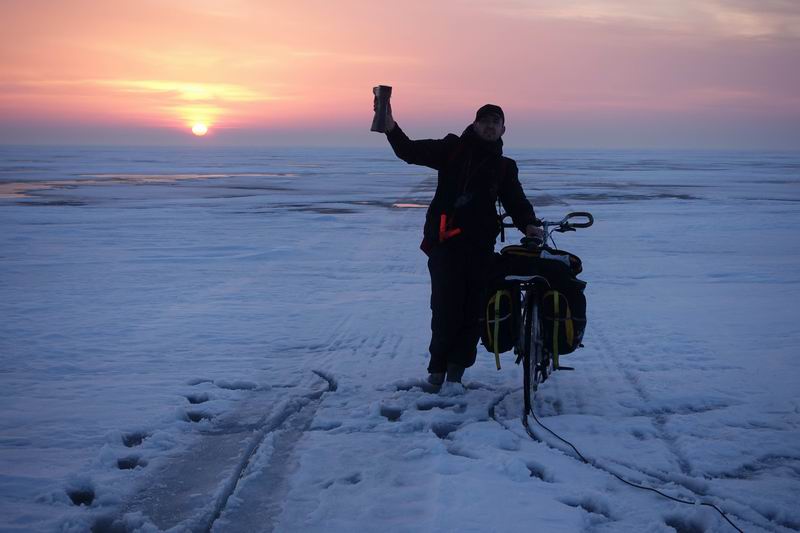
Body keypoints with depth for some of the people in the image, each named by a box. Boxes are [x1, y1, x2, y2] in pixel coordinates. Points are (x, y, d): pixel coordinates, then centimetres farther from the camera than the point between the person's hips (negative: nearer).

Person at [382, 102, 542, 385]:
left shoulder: (505, 167, 18)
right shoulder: (453, 149, 7)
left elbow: (515, 201, 13)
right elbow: (412, 152, -2)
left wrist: (528, 224, -9)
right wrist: (392, 128, -20)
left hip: (481, 246, 3)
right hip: (445, 241, -3)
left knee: (473, 308, 0)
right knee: (446, 307, -9)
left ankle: (456, 368, 10)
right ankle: (438, 368, 6)